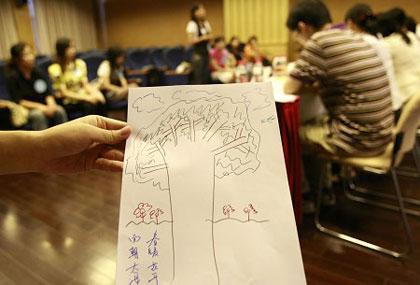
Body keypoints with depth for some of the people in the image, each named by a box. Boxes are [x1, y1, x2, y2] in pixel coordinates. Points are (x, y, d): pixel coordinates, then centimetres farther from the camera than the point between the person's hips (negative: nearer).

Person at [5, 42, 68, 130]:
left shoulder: (38, 72, 3)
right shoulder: (12, 77, -9)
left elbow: (48, 93, 2)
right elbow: (18, 101, -11)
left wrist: (51, 104, -20)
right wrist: (40, 107, -21)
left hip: (43, 106, 4)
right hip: (25, 108, -3)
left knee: (60, 110, -25)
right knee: (38, 114, -35)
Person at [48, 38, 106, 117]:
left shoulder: (80, 63, 7)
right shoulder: (54, 69, -8)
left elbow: (85, 84, 5)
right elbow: (64, 93, -9)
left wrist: (95, 93, -17)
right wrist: (86, 97, -19)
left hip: (82, 96, 4)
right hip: (68, 102, -4)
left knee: (100, 102, -27)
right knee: (90, 106, -32)